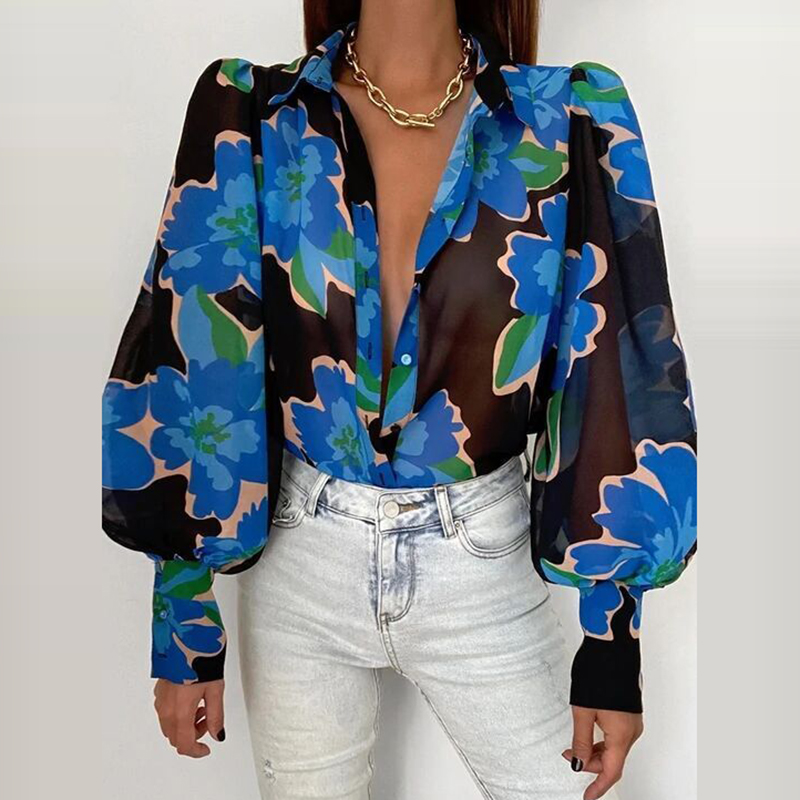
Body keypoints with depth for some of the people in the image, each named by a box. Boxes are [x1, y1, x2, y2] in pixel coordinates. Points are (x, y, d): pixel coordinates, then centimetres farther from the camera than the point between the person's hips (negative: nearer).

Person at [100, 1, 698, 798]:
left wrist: (612, 643, -4)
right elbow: (193, 367, -6)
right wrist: (184, 628, -2)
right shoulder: (248, 120, -7)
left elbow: (610, 385, -6)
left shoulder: (567, 126, -7)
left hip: (484, 561, 0)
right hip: (301, 564, 1)